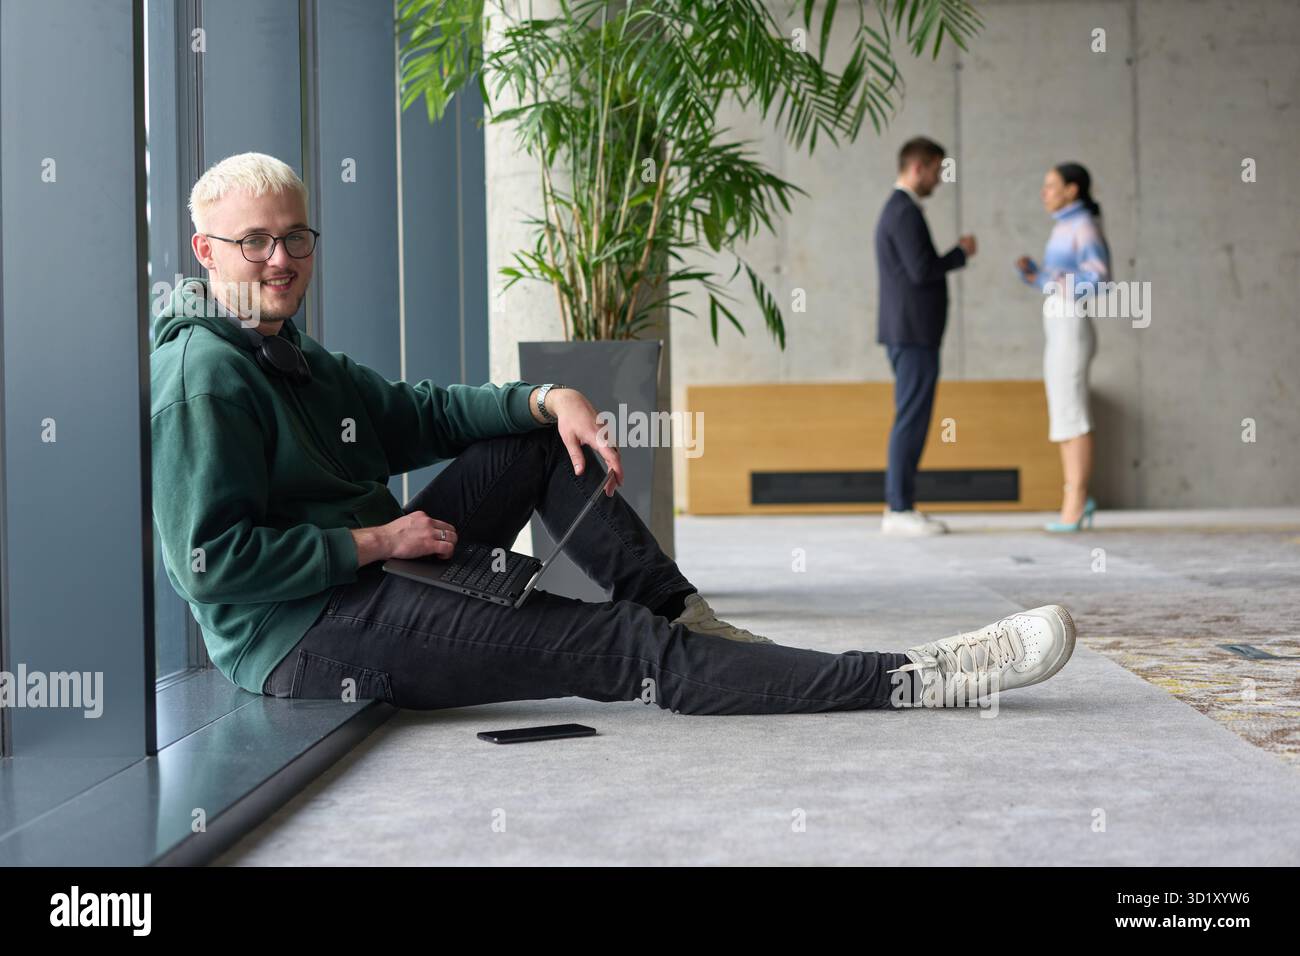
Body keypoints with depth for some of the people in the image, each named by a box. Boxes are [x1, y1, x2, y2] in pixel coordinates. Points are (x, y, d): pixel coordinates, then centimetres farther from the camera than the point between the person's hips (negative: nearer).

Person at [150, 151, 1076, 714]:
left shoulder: (297, 357, 16)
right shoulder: (203, 373, -14)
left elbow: (418, 412, 13)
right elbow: (211, 560, -22)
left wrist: (549, 399, -3)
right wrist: (374, 541, -19)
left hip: (369, 578, 10)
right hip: (306, 636, -10)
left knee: (541, 434, 12)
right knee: (621, 647, -16)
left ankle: (687, 618, 7)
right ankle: (913, 680, -17)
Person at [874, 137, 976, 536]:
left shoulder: (896, 210, 20)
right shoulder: (906, 211, -14)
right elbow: (923, 271, -21)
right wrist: (961, 253, -7)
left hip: (906, 332, 10)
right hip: (914, 334, -10)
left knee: (911, 420, 10)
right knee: (911, 421, -8)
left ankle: (899, 507, 12)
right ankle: (900, 511, -7)